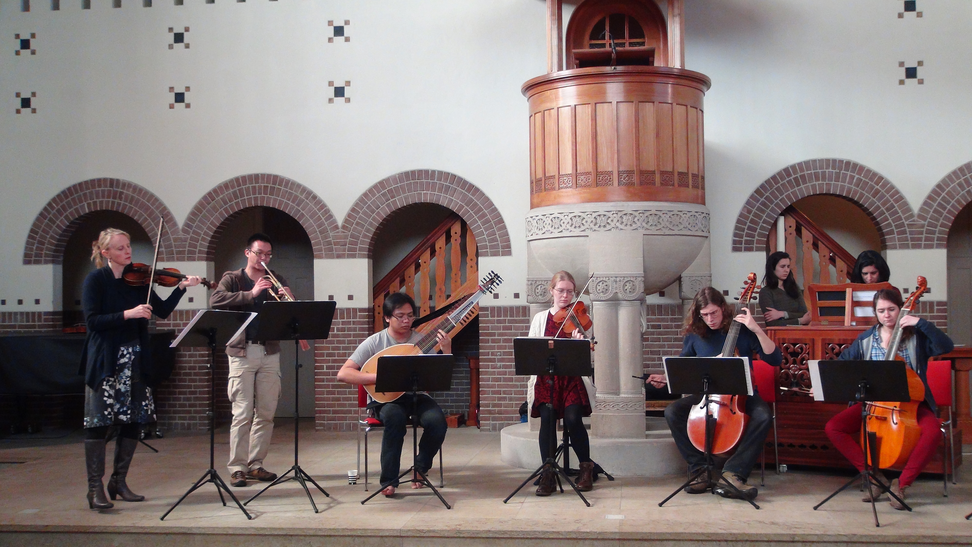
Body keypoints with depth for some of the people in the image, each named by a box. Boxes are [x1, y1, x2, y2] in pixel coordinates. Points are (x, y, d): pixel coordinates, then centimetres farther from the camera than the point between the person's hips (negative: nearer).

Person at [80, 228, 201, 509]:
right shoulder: (95, 281, -4)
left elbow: (163, 310, 5)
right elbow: (92, 320, -13)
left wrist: (181, 288, -7)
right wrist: (128, 314, -22)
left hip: (134, 361, 5)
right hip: (104, 362, -5)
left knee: (134, 421, 7)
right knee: (98, 422, -4)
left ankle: (119, 481, 20)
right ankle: (95, 488, 3)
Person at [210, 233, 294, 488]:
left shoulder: (277, 281, 16)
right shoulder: (232, 278, 6)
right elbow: (215, 300, -13)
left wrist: (288, 299, -11)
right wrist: (251, 294, -19)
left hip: (270, 352, 4)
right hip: (242, 351, -3)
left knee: (266, 413, 4)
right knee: (242, 413, -7)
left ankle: (256, 464, 14)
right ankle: (237, 468, -1)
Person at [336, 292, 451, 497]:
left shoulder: (422, 341, 0)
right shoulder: (374, 342, -5)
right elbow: (343, 374, -12)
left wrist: (446, 351, -18)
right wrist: (379, 376, -23)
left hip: (416, 396, 2)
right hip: (385, 399, -2)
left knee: (437, 421, -28)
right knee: (395, 416, -37)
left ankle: (420, 469, 1)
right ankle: (388, 481, -22)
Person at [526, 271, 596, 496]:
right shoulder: (540, 318, 13)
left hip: (572, 378, -1)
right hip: (546, 378, 1)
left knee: (573, 418, -22)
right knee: (547, 416, -24)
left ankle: (586, 468, 2)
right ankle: (548, 473, -14)